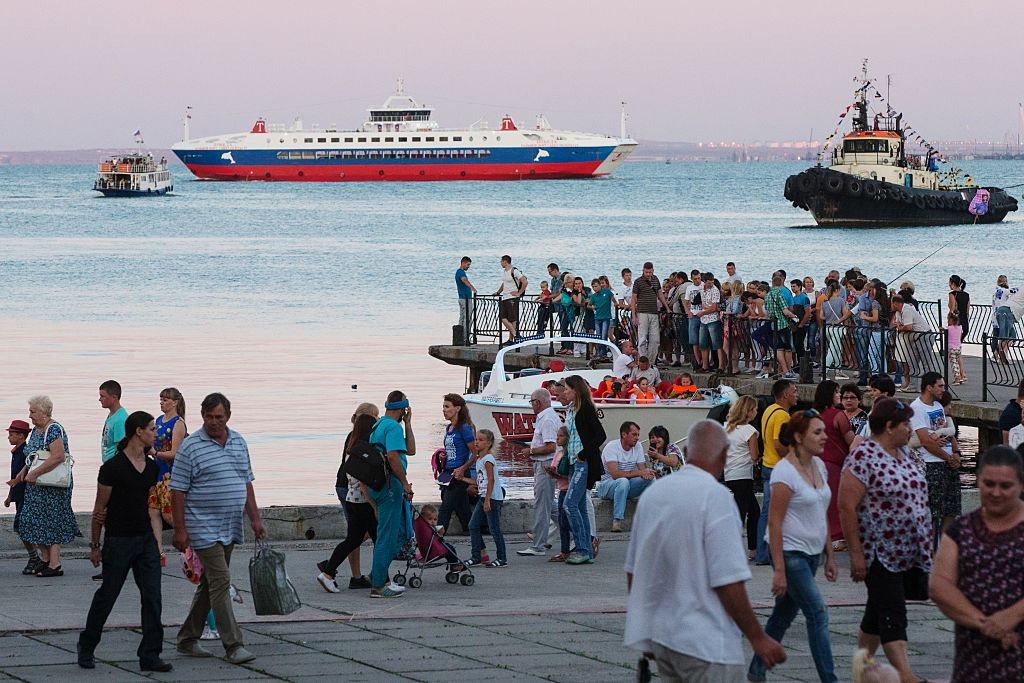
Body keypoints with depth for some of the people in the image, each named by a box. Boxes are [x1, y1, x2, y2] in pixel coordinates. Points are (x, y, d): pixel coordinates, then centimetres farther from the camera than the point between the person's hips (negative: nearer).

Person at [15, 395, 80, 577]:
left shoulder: (54, 429, -16)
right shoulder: (35, 430, 13)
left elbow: (58, 456, -27)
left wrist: (34, 473, -27)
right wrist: (24, 471, 6)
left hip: (53, 485, -9)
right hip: (36, 486, 9)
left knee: (51, 521, -7)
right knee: (34, 521, 9)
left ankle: (55, 565, -4)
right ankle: (46, 560, 17)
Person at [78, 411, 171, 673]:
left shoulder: (152, 467, 8)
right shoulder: (113, 467, -12)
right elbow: (100, 508, -6)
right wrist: (95, 545, -2)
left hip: (145, 539, 6)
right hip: (118, 540, -6)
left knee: (152, 596, -2)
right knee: (107, 595, 5)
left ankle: (150, 655, 0)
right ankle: (86, 647, 23)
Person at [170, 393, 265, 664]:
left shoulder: (239, 443, 10)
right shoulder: (191, 447, -9)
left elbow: (247, 484, 18)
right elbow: (178, 491, -9)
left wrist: (255, 518, 11)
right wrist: (179, 530, -12)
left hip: (230, 528, 7)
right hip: (204, 528, -7)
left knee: (209, 584, 12)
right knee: (221, 582, -12)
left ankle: (188, 638, 21)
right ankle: (233, 645, -13)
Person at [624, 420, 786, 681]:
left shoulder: (653, 492, 7)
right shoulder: (715, 496, -15)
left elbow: (632, 570, 15)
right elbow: (728, 581, -19)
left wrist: (644, 631, 27)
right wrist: (758, 638, -11)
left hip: (658, 636, 8)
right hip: (705, 643, -8)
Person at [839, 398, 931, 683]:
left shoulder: (904, 454, 12)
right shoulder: (864, 457, -14)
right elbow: (847, 507, -17)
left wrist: (925, 543, 20)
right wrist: (856, 554, -19)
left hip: (907, 552, 8)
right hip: (879, 552, -8)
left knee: (878, 611, 16)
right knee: (892, 615, -12)